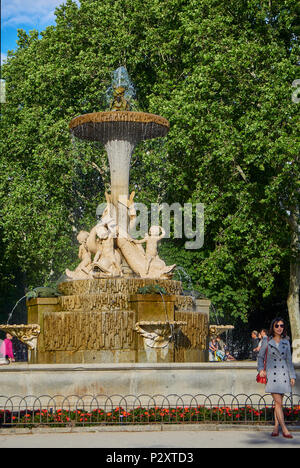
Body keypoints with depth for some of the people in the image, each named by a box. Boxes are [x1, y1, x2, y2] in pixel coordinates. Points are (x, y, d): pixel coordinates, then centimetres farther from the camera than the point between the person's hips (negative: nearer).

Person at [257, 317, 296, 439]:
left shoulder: (286, 342, 11)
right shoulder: (267, 342, 3)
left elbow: (289, 360, 13)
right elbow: (260, 357, 11)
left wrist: (292, 376, 8)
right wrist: (261, 369, -5)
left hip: (283, 373, 3)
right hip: (271, 373, -3)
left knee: (278, 402, 4)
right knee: (278, 402, -10)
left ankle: (276, 427, 10)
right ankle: (284, 429, -10)